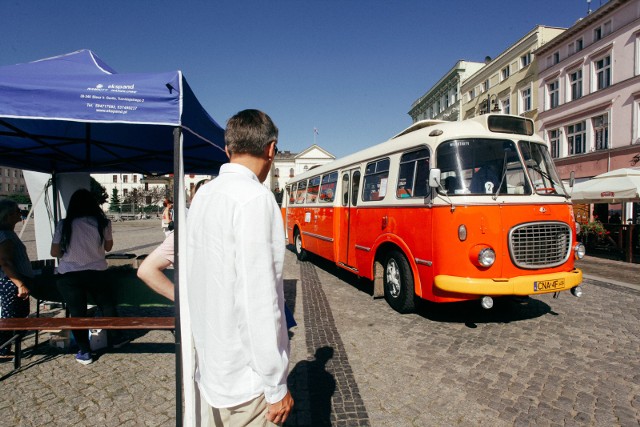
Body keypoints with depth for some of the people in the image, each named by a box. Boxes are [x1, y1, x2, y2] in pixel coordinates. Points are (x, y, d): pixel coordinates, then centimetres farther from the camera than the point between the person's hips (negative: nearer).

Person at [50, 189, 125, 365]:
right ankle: (116, 339, 32)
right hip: (95, 272, 1)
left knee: (77, 312, 8)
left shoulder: (64, 225, -7)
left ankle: (84, 353, 16)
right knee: (107, 305, 18)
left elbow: (54, 252, -1)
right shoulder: (102, 223, -5)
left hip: (69, 275, 0)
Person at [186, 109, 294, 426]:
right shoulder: (255, 198, -21)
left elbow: (198, 278, 9)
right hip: (244, 374, -8)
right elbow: (259, 298, -24)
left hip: (210, 362, 8)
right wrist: (276, 386, -15)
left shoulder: (203, 194, 3)